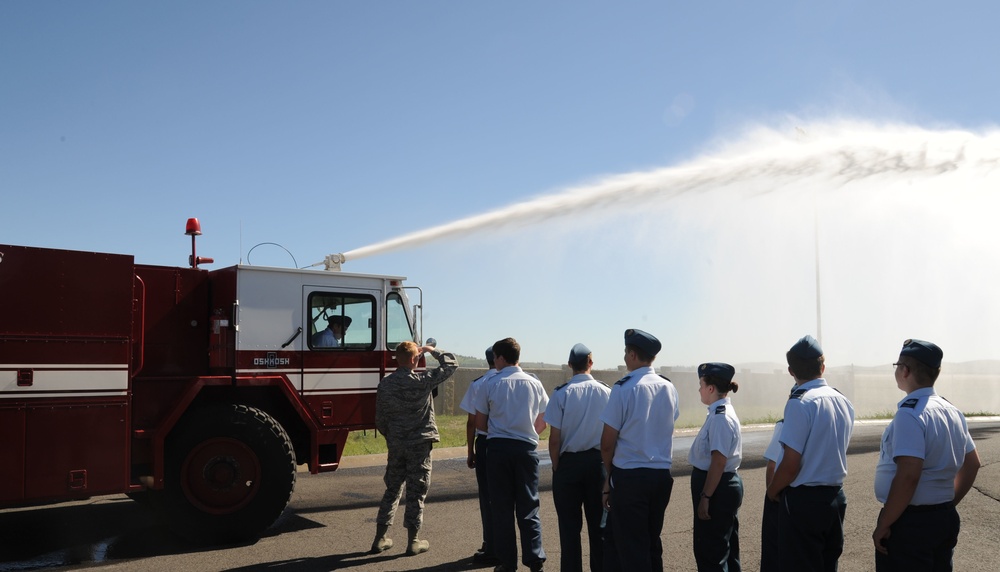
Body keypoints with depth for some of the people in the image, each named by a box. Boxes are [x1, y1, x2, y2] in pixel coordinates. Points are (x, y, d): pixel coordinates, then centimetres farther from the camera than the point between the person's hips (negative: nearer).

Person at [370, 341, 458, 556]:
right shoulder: (422, 381, -13)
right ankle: (413, 542, 12)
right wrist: (432, 350, 10)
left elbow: (379, 419, 5)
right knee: (416, 492, 5)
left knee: (392, 489, 15)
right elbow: (451, 364, -3)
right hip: (419, 444, -4)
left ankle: (380, 538, 19)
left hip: (395, 445, 4)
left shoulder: (385, 384, -1)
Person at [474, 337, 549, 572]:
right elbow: (541, 423, 8)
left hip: (497, 447, -1)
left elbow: (480, 424, 2)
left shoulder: (490, 385, -4)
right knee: (528, 507, 9)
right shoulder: (535, 384, 2)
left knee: (502, 507, 8)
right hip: (526, 448, 2)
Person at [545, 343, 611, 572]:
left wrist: (556, 467, 2)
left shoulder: (561, 393, -12)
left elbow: (554, 438, -11)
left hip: (569, 461, -2)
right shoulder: (606, 392, -6)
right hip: (598, 461, 2)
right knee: (598, 523, 14)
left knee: (570, 525, 9)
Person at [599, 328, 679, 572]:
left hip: (629, 476, -6)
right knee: (651, 541, 18)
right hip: (662, 474, 6)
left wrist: (609, 474, 5)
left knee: (631, 546, 6)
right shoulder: (669, 388, 3)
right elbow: (667, 430, 11)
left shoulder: (624, 388, -14)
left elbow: (608, 442, -11)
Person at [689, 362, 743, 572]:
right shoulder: (720, 413, 10)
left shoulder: (720, 417, -20)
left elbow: (719, 461, -24)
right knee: (727, 548, 20)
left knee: (710, 553, 1)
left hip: (718, 488, -10)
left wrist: (705, 497, -22)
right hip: (727, 486, 10)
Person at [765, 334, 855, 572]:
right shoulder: (844, 401, 5)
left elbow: (791, 465, -19)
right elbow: (828, 452, 11)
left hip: (804, 500, -7)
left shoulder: (800, 403, -18)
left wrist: (772, 490, -2)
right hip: (836, 496, 7)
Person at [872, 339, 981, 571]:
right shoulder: (952, 412, 7)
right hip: (945, 518, 9)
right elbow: (971, 464, 17)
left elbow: (908, 476, -26)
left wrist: (883, 525, -19)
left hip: (910, 522, -9)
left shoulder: (909, 413, -20)